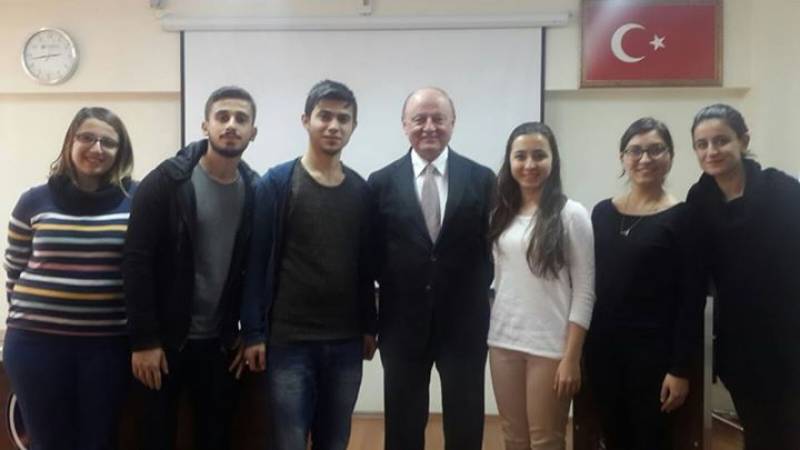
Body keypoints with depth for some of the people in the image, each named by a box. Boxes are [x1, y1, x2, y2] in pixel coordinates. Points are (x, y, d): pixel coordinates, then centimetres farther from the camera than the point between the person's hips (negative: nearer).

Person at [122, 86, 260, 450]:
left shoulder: (255, 191, 1)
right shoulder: (166, 181, -10)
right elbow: (137, 262, -12)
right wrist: (143, 340, -14)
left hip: (220, 343, 3)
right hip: (164, 340, -3)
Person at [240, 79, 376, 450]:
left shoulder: (361, 191, 6)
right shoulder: (276, 183, -6)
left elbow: (365, 264, 9)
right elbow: (257, 261, -7)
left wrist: (369, 327, 9)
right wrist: (254, 332, -10)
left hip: (346, 342, 4)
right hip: (289, 340, -4)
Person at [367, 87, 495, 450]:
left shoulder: (481, 179, -1)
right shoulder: (382, 182, 0)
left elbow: (491, 246, 3)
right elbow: (374, 255, 1)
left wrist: (482, 301, -2)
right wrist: (370, 319, -1)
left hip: (464, 322, 0)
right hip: (402, 322, 0)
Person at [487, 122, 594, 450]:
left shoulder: (571, 214, -7)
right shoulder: (502, 213, 7)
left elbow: (584, 292, -8)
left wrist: (572, 357, -11)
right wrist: (492, 333, 10)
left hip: (550, 345, -4)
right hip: (503, 340, 5)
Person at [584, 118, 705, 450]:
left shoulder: (682, 218, -7)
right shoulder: (602, 212, 5)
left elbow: (692, 300, -9)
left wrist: (680, 368, -11)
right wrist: (582, 346, 5)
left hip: (653, 351, -4)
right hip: (602, 348, 4)